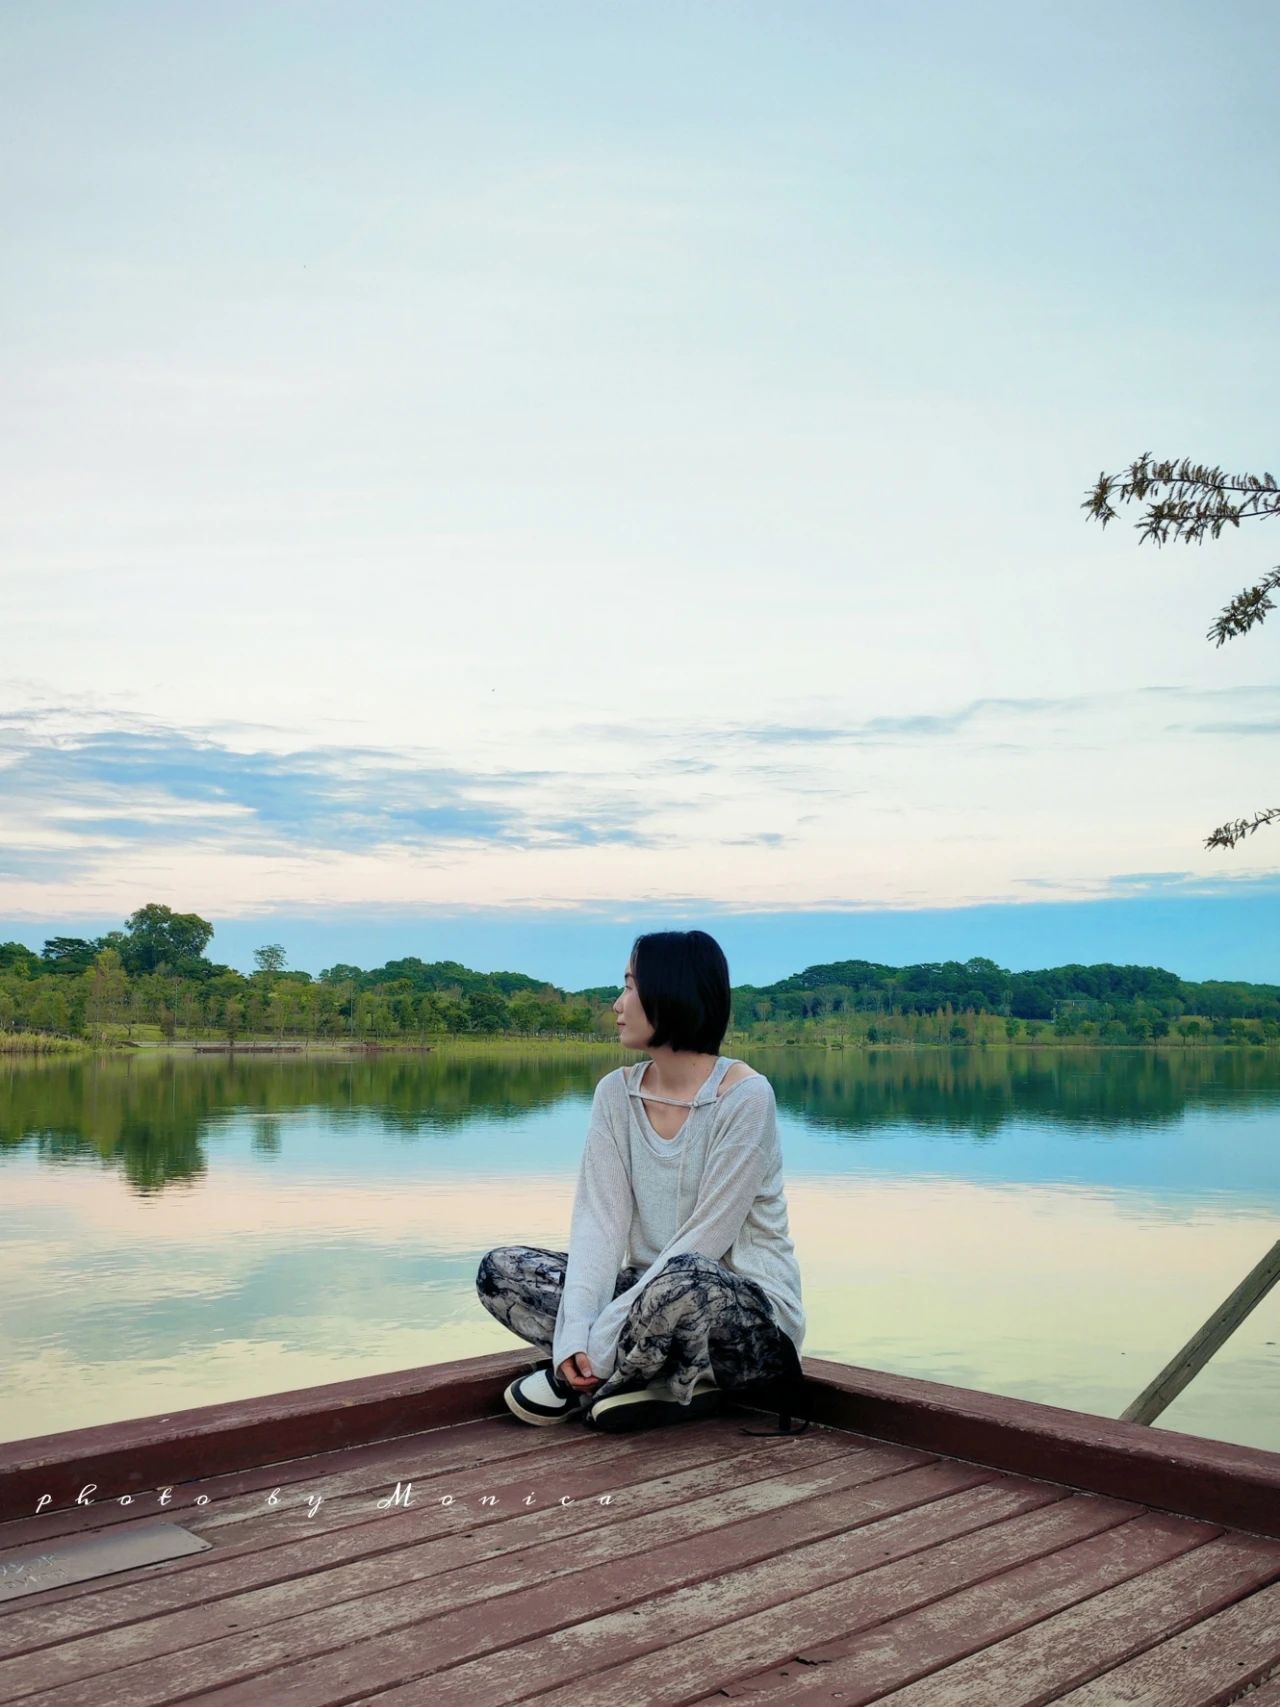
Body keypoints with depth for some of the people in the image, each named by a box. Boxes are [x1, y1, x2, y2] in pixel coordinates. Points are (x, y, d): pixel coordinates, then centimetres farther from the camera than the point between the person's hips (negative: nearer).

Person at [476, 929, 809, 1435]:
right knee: (501, 1269, -7)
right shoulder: (616, 1092, 1)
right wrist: (574, 1335, -22)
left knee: (682, 1281, -40)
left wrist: (605, 1337, -23)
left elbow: (705, 1238, -20)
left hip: (748, 1309, -6)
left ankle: (574, 1386, -10)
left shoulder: (744, 1096, -17)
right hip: (652, 1293, 6)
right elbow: (599, 1219, -7)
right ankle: (676, 1386, -12)